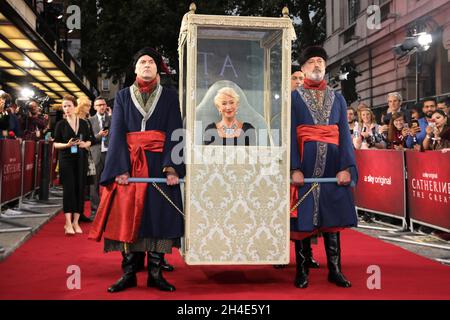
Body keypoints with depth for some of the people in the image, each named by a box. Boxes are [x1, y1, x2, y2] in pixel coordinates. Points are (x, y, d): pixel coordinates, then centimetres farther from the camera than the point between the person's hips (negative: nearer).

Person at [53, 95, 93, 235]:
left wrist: (84, 144, -10)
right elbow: (55, 144, 1)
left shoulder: (83, 123, 7)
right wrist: (67, 144, -16)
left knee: (80, 189, 2)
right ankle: (68, 223, -9)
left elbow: (89, 141, 12)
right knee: (68, 189, -9)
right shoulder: (61, 124, 2)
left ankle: (75, 222, 10)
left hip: (81, 159, 3)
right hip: (66, 159, -3)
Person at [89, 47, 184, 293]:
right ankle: (128, 273, 5)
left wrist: (172, 167, -15)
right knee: (127, 215, -3)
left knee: (159, 214, -3)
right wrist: (121, 169, -12)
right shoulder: (123, 96, 11)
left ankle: (155, 273, 5)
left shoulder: (169, 97, 8)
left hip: (159, 163, 0)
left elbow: (174, 133, -1)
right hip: (129, 162, 1)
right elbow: (117, 132, 2)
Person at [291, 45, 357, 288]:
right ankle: (301, 271, 10)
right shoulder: (294, 98, 4)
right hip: (305, 165, -3)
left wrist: (346, 167, -6)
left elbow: (345, 135, 7)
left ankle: (334, 270, 13)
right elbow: (291, 135, -4)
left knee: (332, 216, 5)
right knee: (302, 217, 0)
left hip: (332, 165, 3)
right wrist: (295, 168, -15)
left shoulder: (338, 99, 13)